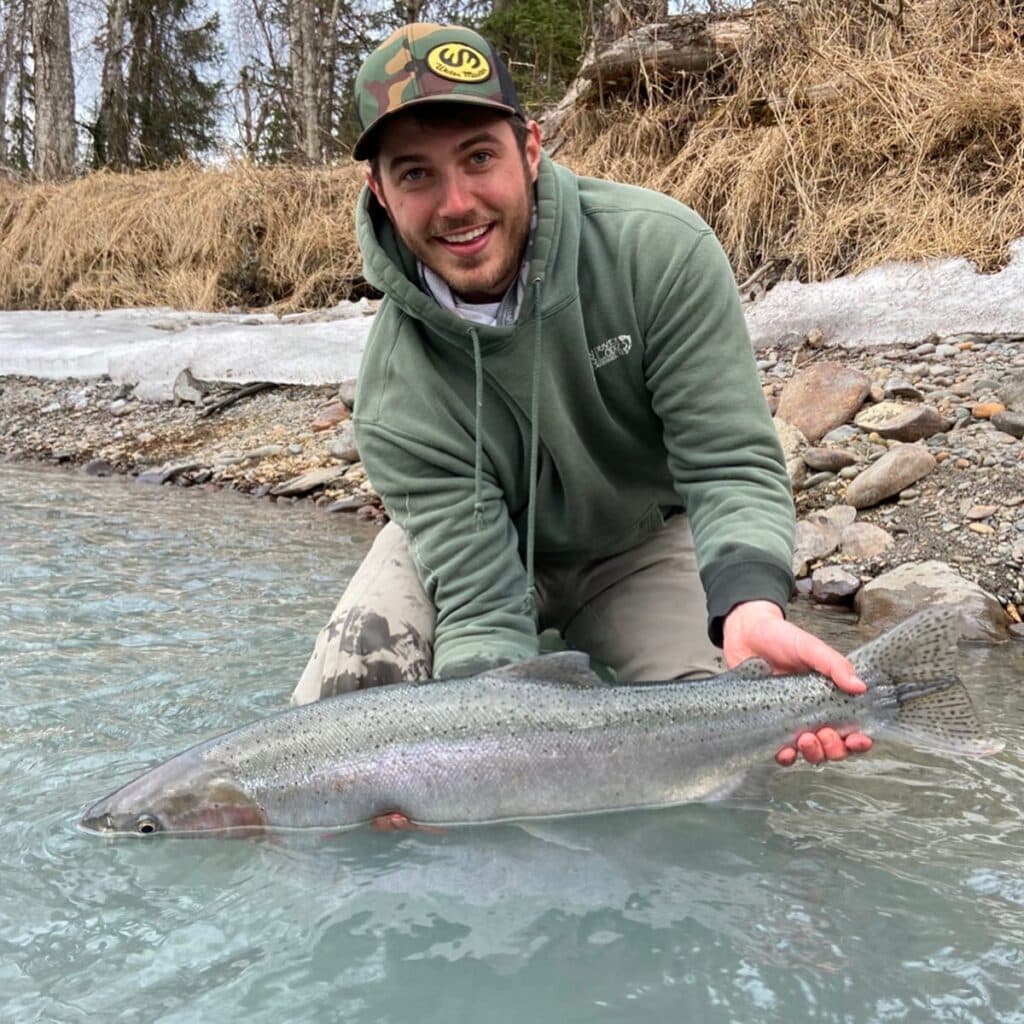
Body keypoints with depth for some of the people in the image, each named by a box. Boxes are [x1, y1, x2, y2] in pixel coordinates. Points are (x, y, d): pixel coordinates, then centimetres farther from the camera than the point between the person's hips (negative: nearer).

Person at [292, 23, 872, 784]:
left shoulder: (662, 252, -29)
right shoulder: (396, 395, -28)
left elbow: (732, 464, -28)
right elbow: (479, 600, -29)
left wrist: (752, 606, -48)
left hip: (646, 540, 1)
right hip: (467, 546, 0)